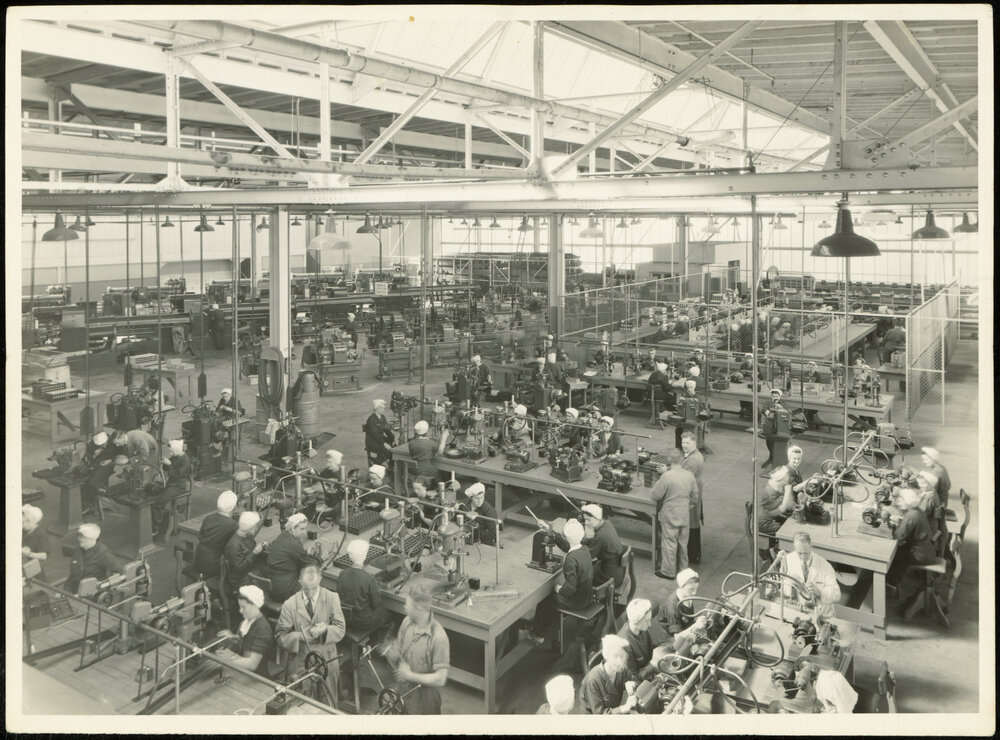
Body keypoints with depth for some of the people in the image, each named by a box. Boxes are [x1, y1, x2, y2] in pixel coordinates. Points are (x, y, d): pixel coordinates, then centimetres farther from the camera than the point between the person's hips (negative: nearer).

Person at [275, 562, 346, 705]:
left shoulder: (332, 598, -9)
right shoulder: (289, 605, -11)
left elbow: (341, 629, -8)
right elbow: (280, 636, -10)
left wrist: (325, 629, -29)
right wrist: (302, 635, -26)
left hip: (326, 661, 1)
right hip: (298, 663, -1)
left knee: (328, 706, 16)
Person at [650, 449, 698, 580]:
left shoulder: (666, 477, -23)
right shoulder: (689, 475, -4)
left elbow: (655, 496, -14)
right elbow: (695, 497, 6)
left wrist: (656, 485, 4)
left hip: (670, 516, -5)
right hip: (685, 516, 6)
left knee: (669, 543, 7)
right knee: (683, 543, 18)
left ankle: (668, 571, 17)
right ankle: (683, 568, 32)